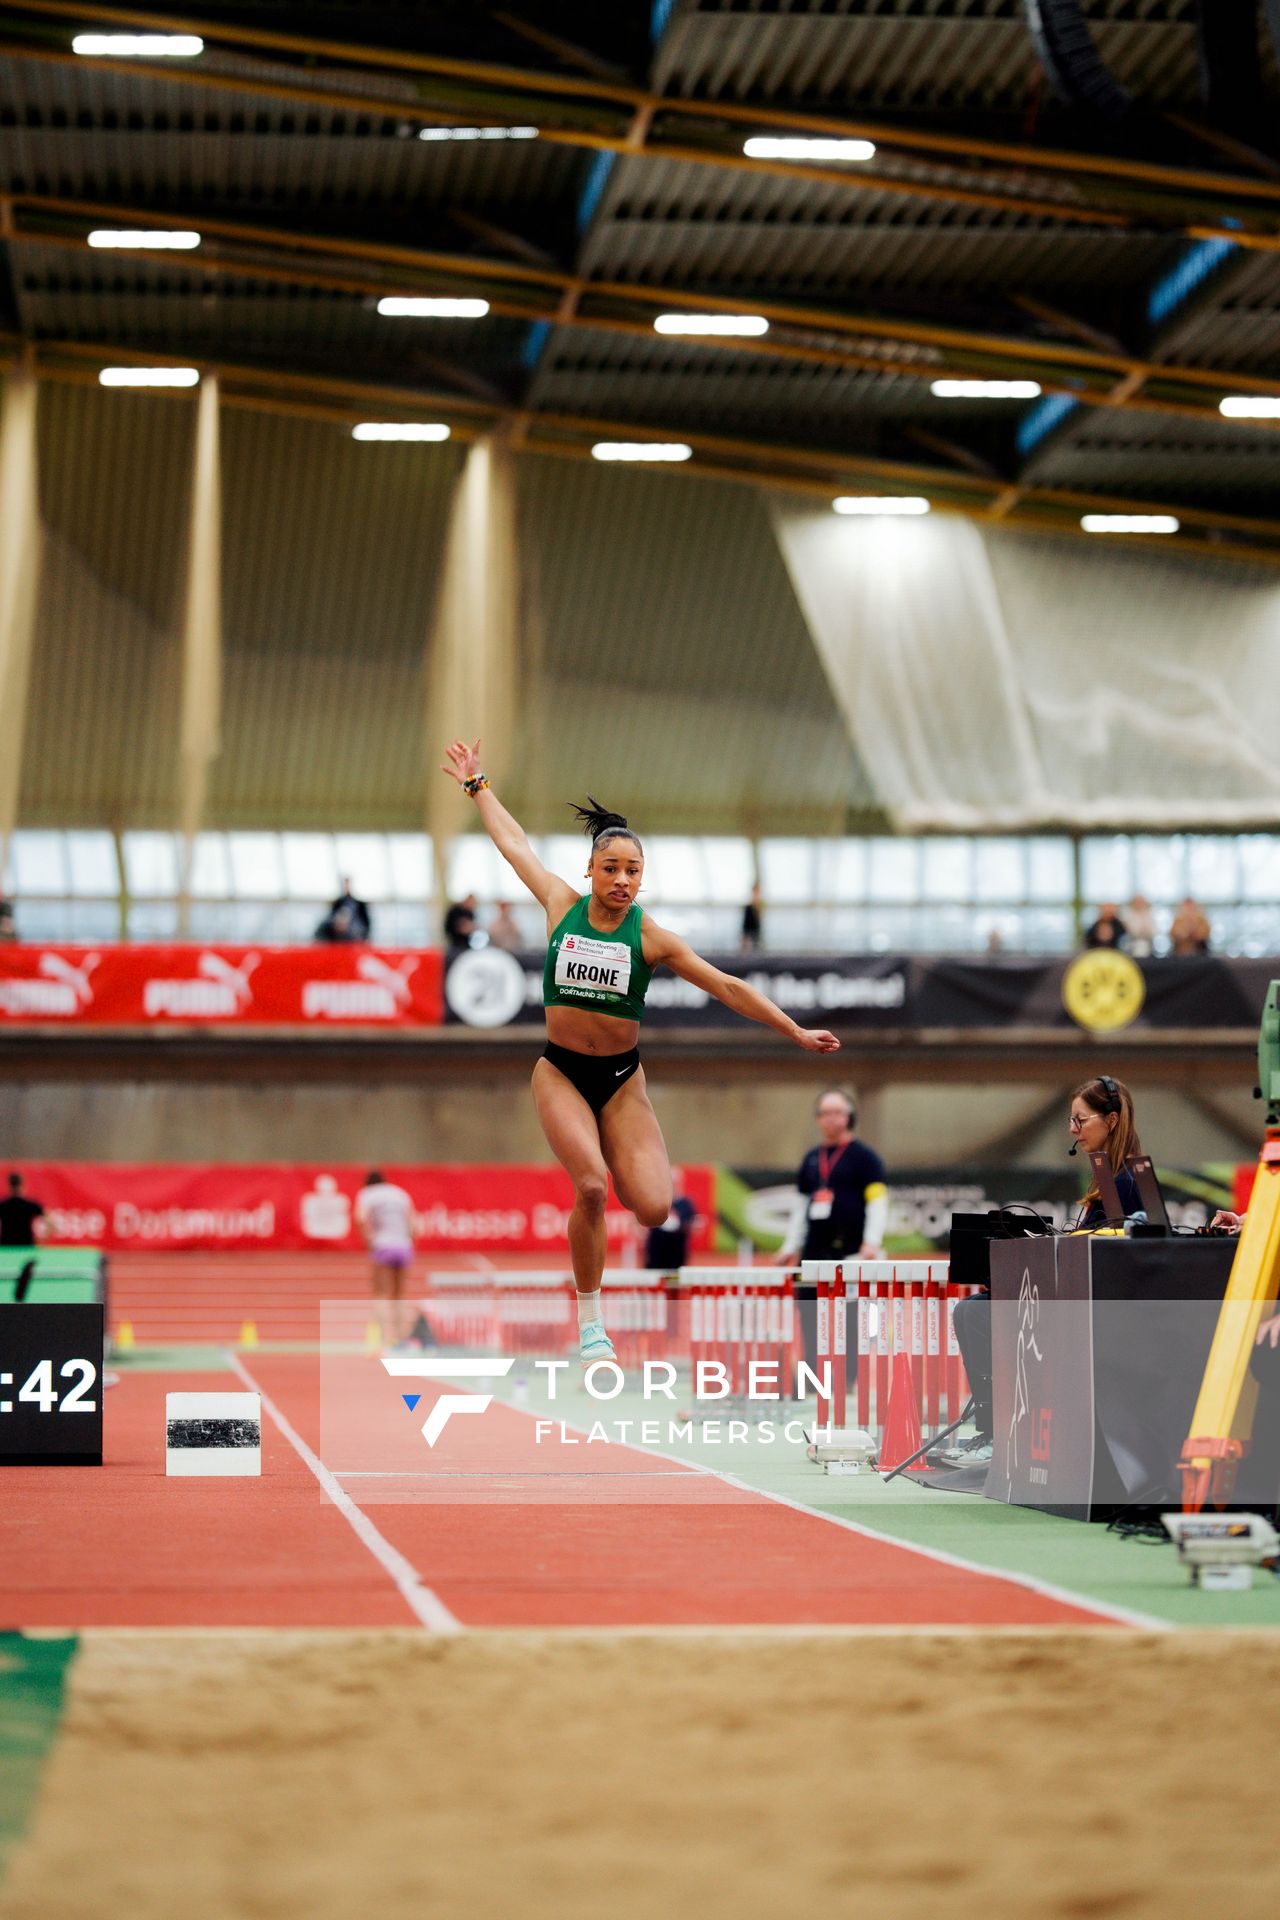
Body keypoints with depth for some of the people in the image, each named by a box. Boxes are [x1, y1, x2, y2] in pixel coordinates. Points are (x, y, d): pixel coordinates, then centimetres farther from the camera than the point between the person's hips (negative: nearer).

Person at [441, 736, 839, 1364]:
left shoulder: (652, 937, -3)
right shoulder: (562, 905, 0)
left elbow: (726, 986, -1)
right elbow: (514, 843, 13)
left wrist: (795, 1031, -3)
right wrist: (477, 786, 23)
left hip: (621, 1078, 1)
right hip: (561, 1072, -1)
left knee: (653, 1209, -13)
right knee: (591, 1188, -24)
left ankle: (612, 1159, 24)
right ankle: (589, 1321, -8)